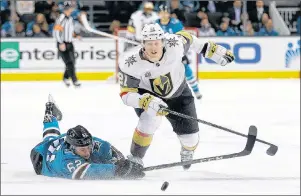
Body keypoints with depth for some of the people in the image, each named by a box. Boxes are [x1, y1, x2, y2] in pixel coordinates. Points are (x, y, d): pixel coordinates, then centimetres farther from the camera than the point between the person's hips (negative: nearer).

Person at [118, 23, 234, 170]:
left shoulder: (174, 45, -29)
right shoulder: (130, 64, -34)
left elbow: (187, 38, -6)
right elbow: (126, 94, -30)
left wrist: (213, 50, -1)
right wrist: (148, 102, -47)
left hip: (178, 92, 3)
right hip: (146, 95, -3)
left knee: (190, 137, 2)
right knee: (150, 120, -33)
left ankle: (188, 152, 41)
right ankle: (134, 159, -12)